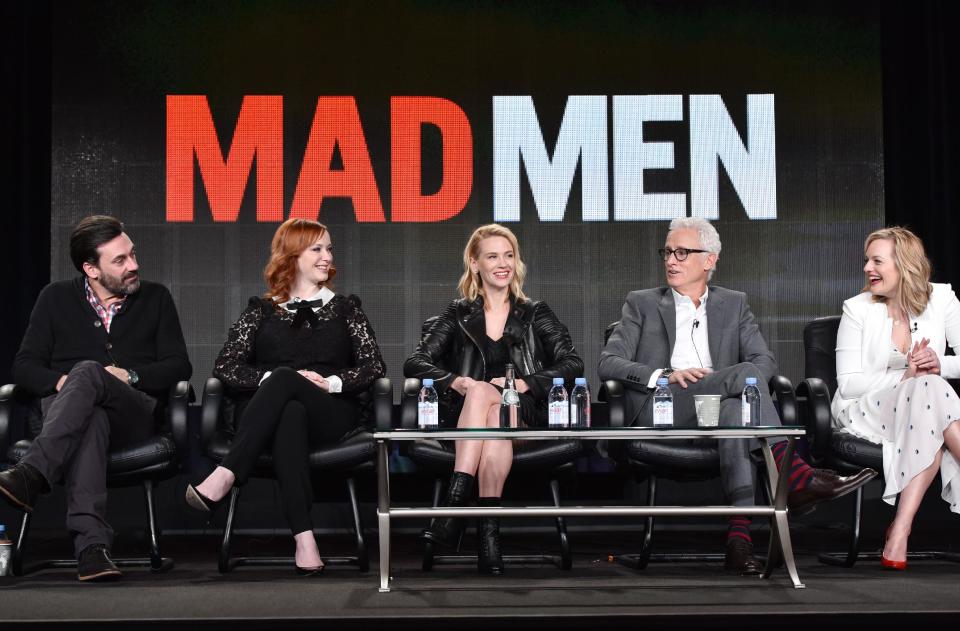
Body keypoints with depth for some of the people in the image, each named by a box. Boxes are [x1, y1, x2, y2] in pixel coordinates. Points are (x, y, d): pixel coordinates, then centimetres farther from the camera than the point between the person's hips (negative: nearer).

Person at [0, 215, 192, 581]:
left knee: (88, 372, -34)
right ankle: (92, 544, -56)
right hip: (64, 411, 0)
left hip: (136, 415, 0)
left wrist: (129, 375, -9)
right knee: (90, 420, -40)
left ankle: (30, 475, -51)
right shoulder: (56, 298, 17)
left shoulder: (155, 298, 17)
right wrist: (60, 381, -12)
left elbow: (179, 367, 9)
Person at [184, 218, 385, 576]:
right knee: (290, 414, -39)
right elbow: (225, 368, 6)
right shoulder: (262, 310, 18)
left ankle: (224, 477, -45)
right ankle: (303, 538, -52)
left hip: (330, 414, 0)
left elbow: (374, 366, 9)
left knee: (283, 379, -34)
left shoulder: (345, 308, 20)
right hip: (270, 413, 0)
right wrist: (271, 380, -11)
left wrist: (331, 382, -9)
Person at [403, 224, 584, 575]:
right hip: (466, 416, 1)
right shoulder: (458, 315, 19)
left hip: (525, 415, 0)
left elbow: (573, 365, 5)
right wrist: (455, 381, -12)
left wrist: (524, 383, -11)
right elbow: (414, 364, 8)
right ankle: (489, 533, -48)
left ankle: (455, 503, -47)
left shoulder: (535, 314, 18)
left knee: (482, 393, -34)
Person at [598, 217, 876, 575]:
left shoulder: (734, 305, 20)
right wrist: (665, 376, -15)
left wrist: (716, 383, -14)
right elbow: (608, 363, 2)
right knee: (746, 374, -27)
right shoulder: (642, 304, 15)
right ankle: (795, 474, -34)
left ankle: (739, 538, -44)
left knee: (734, 411, -37)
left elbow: (766, 362, 7)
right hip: (659, 413, -2)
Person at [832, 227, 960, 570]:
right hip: (863, 411, -2)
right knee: (927, 388, -35)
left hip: (926, 404, 2)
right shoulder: (857, 309, 0)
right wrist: (905, 376, -20)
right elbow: (848, 383, -6)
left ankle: (900, 530, -37)